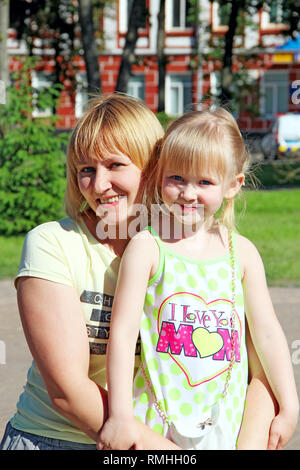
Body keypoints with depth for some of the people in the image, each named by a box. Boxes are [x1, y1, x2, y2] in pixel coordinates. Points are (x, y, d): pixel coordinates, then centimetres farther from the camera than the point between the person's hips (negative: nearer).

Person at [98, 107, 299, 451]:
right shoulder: (146, 248, -8)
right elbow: (123, 332, -12)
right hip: (154, 421, -2)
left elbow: (267, 333, 8)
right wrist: (120, 415, -17)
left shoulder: (241, 252, 3)